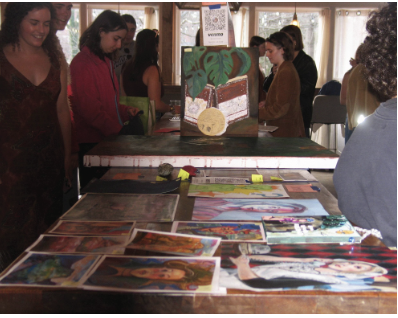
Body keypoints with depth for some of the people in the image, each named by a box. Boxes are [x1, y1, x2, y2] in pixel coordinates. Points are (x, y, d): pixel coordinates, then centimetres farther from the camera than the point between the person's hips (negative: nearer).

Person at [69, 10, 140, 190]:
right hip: (91, 143, -9)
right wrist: (117, 130, -18)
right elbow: (89, 109, -18)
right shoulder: (82, 63, -12)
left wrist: (125, 111, 8)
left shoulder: (105, 61, 17)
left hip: (107, 140, 9)